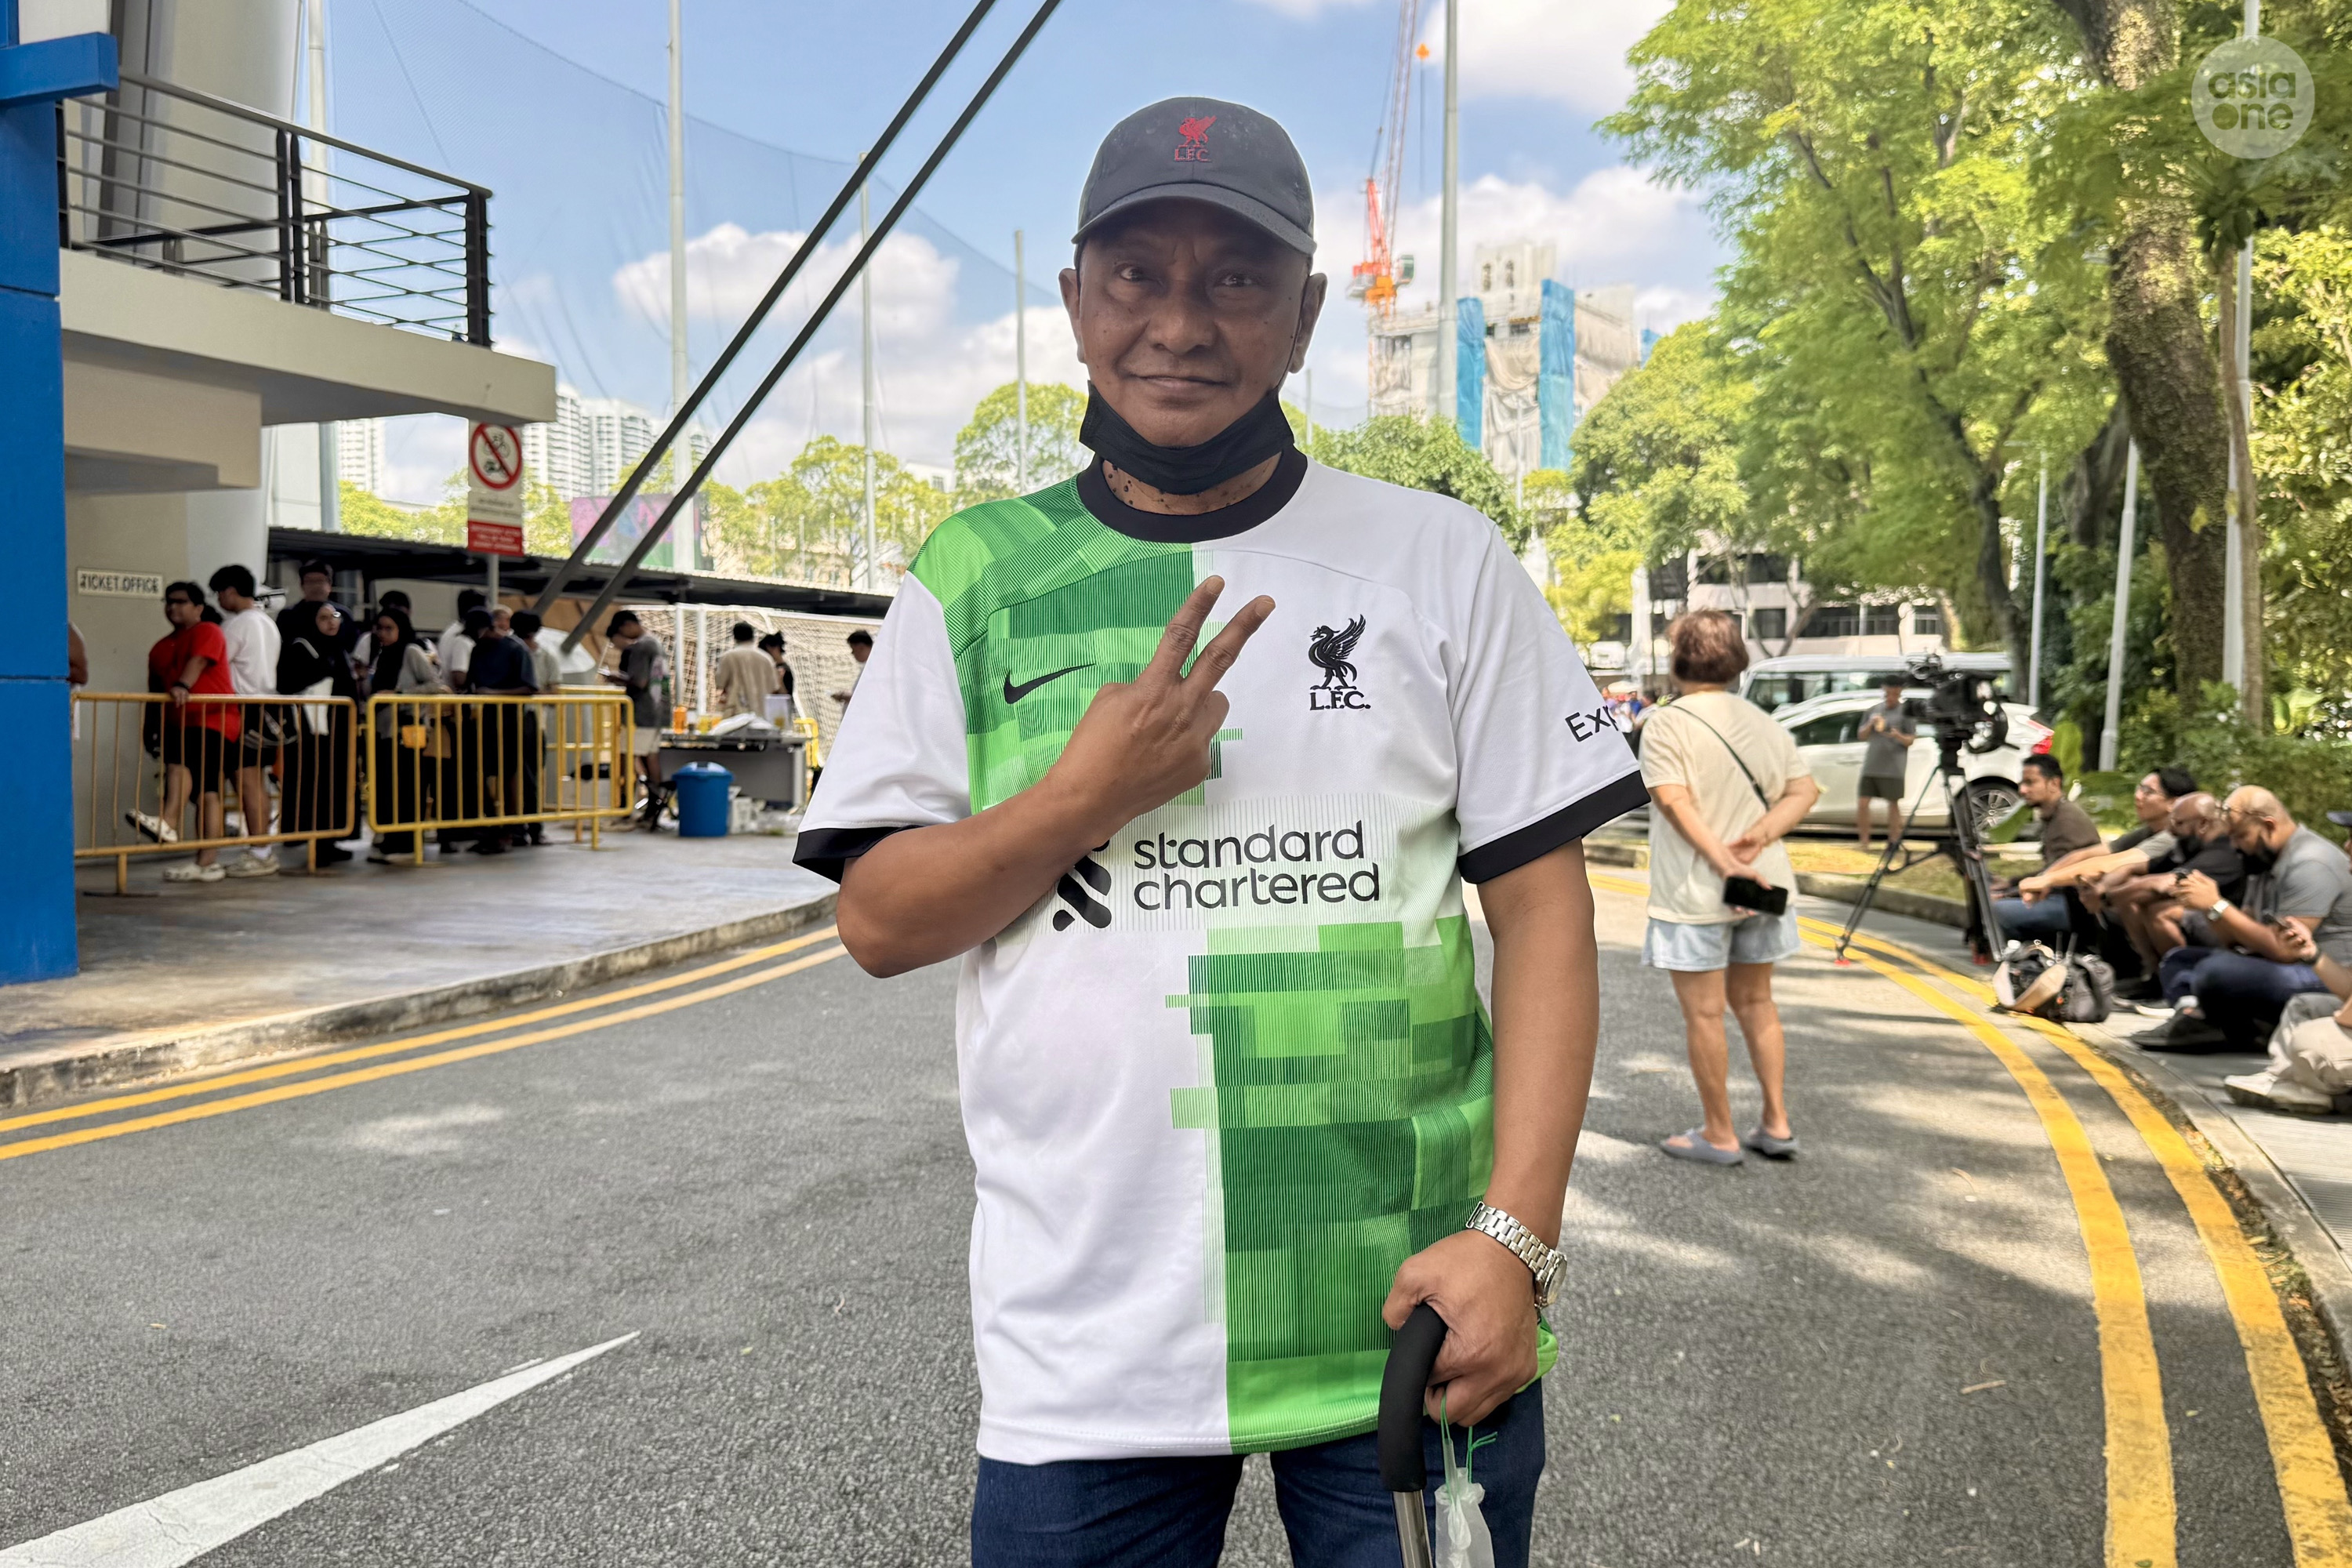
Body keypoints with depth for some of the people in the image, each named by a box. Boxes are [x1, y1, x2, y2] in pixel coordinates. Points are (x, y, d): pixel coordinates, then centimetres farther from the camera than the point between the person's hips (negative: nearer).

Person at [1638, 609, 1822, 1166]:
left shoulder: (1666, 723, -11)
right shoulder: (1761, 721, 8)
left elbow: (1674, 801, -22)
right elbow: (1805, 790, 2)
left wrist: (1723, 862, -26)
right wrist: (1757, 838, -11)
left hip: (1694, 892, -6)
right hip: (1764, 883, 6)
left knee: (1704, 1013, 4)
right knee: (1755, 1003, 18)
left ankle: (1719, 1135, 13)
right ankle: (1776, 1125, 22)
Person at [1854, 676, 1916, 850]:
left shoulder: (1906, 713, 3)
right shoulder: (1873, 711, 15)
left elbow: (1911, 740, 0)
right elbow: (1861, 736, 15)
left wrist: (1898, 736, -22)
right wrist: (1871, 725, -5)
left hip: (1893, 768, -4)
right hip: (1870, 766, 4)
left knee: (1893, 803, 1)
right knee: (1862, 803, -2)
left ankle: (1894, 842, 8)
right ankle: (1864, 842, 5)